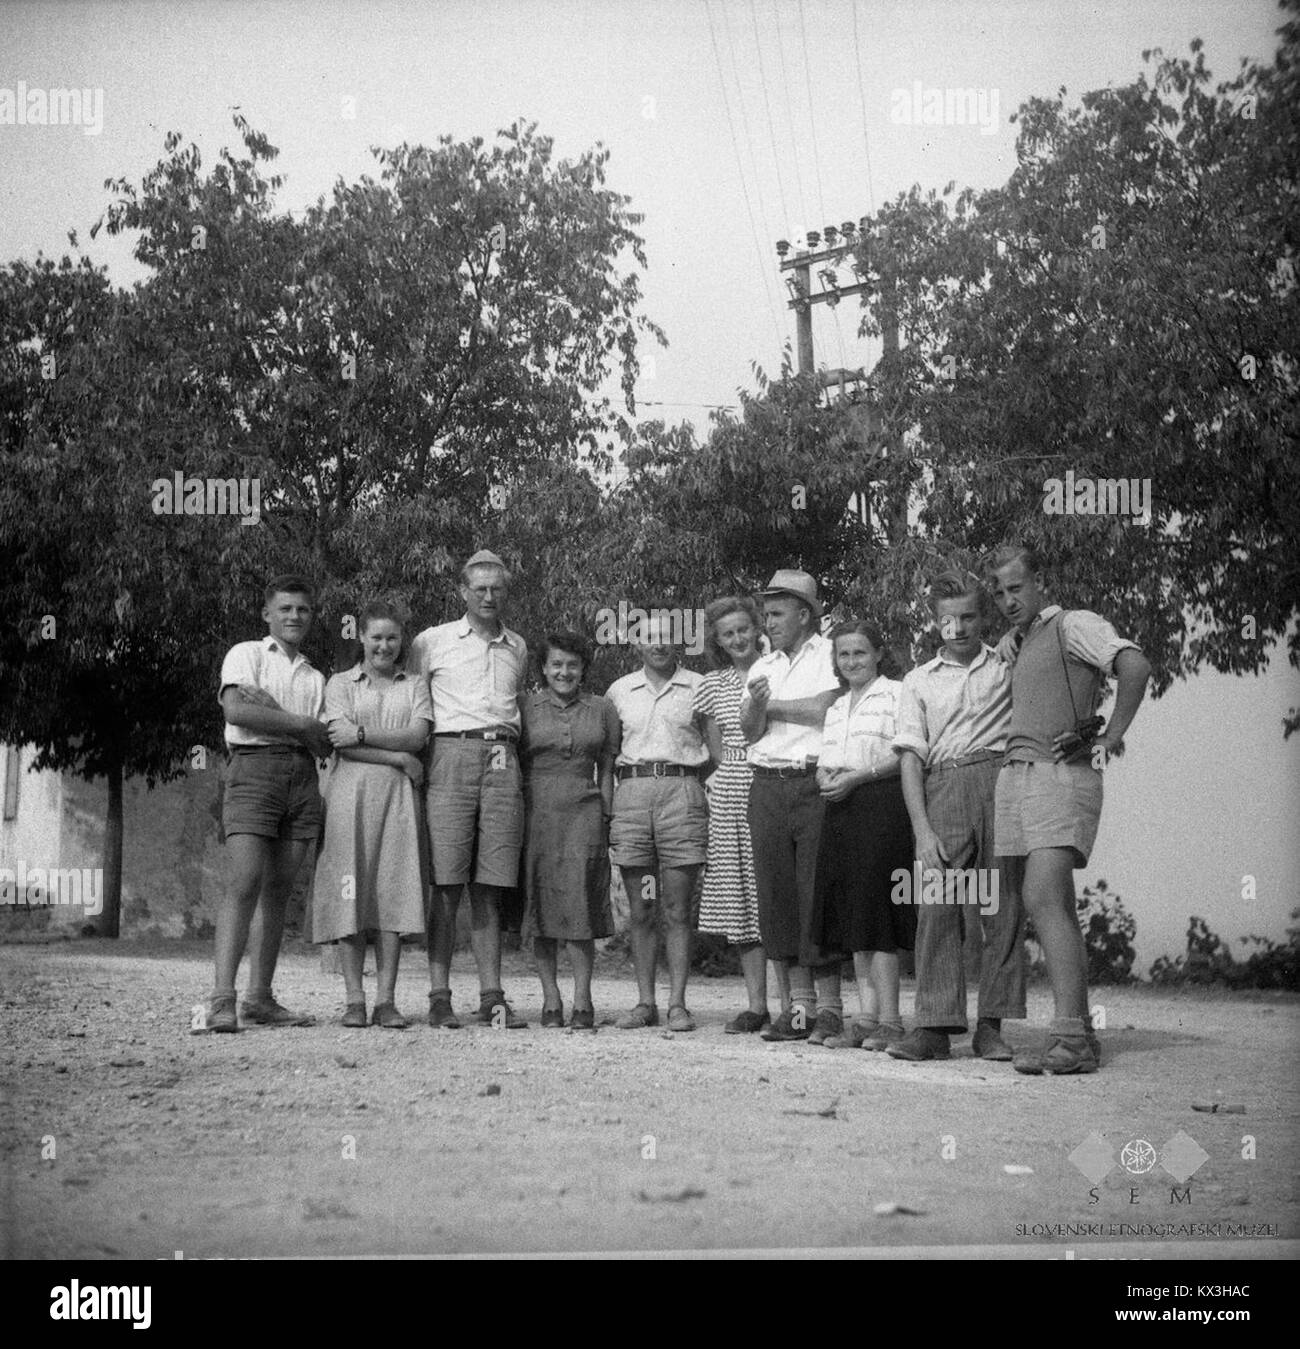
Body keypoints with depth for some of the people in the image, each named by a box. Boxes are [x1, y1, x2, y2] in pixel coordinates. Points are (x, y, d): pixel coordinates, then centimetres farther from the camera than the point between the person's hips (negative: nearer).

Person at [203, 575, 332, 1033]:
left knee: (278, 890, 3)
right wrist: (303, 724, -4)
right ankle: (221, 999, -22)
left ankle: (260, 998, 5)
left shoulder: (314, 677, 24)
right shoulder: (246, 655, 10)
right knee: (245, 882, -16)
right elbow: (237, 710, -10)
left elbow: (325, 746, 10)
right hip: (254, 766, -5)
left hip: (303, 773, 5)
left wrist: (270, 707, -5)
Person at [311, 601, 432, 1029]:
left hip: (399, 794, 1)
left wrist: (362, 734, -10)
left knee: (394, 891, -5)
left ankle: (386, 1000, -3)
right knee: (350, 893, -7)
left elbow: (417, 736, -1)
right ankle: (354, 1000, -4)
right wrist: (398, 757, -8)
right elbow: (340, 743, -2)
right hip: (351, 790, -1)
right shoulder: (340, 683, 12)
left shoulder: (415, 686, 16)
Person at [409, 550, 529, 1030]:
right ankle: (440, 997, -4)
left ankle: (491, 997, 4)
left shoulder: (517, 648, 19)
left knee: (488, 889, 2)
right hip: (451, 758, -3)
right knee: (447, 886, -7)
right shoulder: (432, 641, 8)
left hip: (503, 764, 3)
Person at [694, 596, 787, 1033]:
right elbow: (717, 751, 16)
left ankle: (793, 1003, -2)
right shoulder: (713, 684, 14)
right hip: (731, 795, 4)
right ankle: (756, 1004, 7)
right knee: (741, 895, 2)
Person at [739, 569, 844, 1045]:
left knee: (817, 893, -8)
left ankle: (829, 1008, -2)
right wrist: (756, 706, -10)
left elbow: (826, 709, -12)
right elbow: (749, 732, 12)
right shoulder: (762, 666, 20)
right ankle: (799, 1005, 9)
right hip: (768, 786, 6)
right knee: (776, 893, 3)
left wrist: (772, 704, 0)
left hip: (816, 784, -6)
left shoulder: (832, 656, 2)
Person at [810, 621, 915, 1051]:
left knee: (877, 915, -10)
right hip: (841, 809, 8)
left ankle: (888, 1020, -6)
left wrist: (856, 777, -16)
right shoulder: (836, 707, 23)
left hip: (882, 803, -8)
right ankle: (867, 1016, 9)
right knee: (850, 915, 5)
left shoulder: (895, 694, -1)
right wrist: (826, 778, -1)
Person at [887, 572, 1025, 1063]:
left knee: (1004, 908, -3)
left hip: (1001, 780, 0)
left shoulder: (1008, 668, 16)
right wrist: (922, 831, -4)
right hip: (941, 788, 0)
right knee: (936, 907, -7)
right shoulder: (918, 681, 16)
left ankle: (992, 1026, 2)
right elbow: (911, 757, 7)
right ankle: (934, 1025, -5)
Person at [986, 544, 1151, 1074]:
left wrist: (1109, 739, -15)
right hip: (1014, 774, 8)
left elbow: (1135, 665, -18)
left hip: (1060, 777, -8)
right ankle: (1083, 1038, 7)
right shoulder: (1008, 647, 22)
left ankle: (1067, 1036, -25)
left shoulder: (1075, 625, -1)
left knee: (1044, 902, -20)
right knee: (1056, 911, 6)